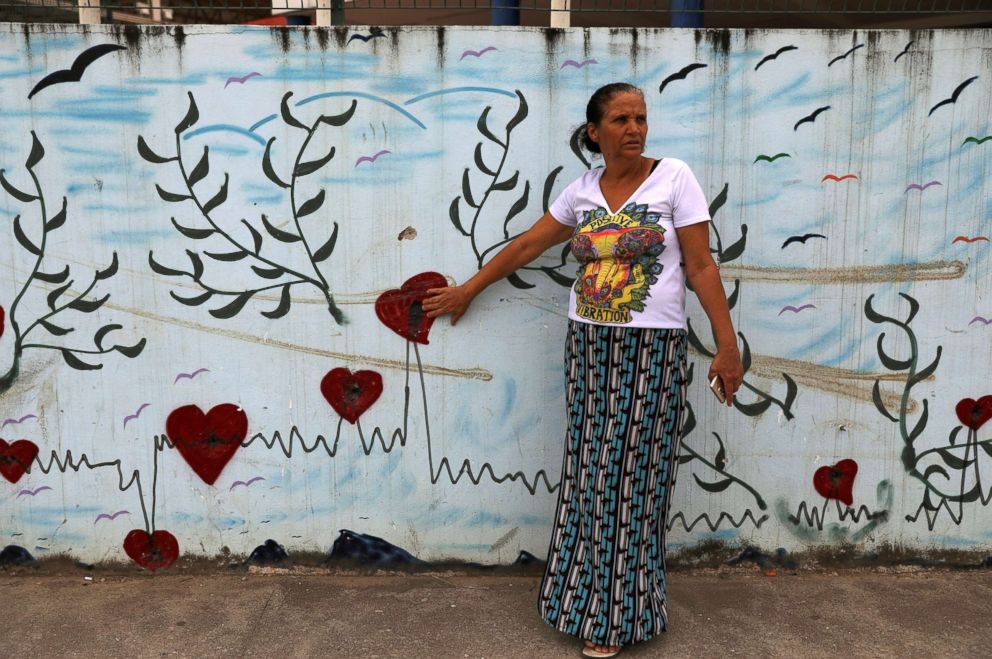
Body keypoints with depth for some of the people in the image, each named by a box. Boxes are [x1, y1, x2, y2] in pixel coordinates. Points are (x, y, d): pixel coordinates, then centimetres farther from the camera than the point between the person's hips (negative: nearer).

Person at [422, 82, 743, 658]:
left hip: (652, 349, -3)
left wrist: (728, 345, -9)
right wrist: (467, 290, 21)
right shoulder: (581, 191, 7)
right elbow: (526, 246, 16)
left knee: (634, 474, 1)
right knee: (591, 472, 6)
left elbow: (701, 266, -5)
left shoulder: (675, 178, -3)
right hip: (589, 347, 4)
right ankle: (591, 598, 22)